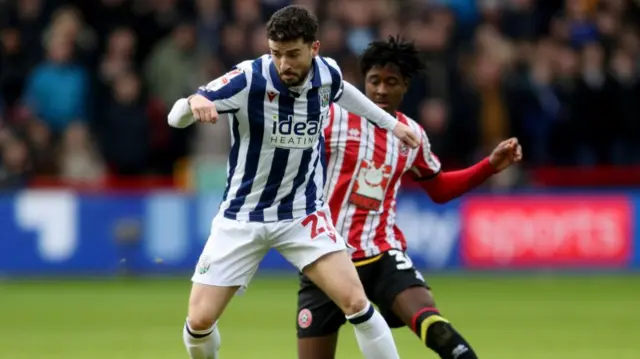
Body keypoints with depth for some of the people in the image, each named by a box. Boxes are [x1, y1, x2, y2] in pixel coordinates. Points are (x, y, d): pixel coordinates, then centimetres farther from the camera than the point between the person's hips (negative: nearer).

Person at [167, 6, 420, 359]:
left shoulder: (328, 74, -9)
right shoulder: (248, 79, -21)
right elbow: (176, 118, -23)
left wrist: (390, 122, 24)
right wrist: (194, 102, -46)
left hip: (303, 212, 2)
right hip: (242, 216, -2)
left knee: (356, 302, -15)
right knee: (199, 320, -5)